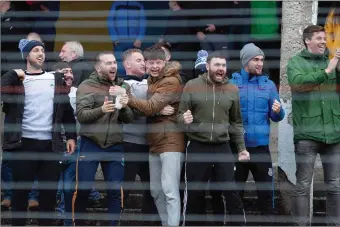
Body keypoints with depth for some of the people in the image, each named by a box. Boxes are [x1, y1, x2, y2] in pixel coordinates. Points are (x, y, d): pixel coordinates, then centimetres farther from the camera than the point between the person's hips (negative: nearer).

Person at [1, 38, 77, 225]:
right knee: (21, 190, 3)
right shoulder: (16, 79, 5)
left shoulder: (56, 79, 13)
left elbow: (67, 109, 13)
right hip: (24, 144, -2)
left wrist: (71, 136, 8)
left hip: (50, 144, 3)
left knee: (49, 190, 6)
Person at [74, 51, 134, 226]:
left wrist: (124, 107, -15)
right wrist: (101, 109, -30)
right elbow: (81, 115, -13)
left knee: (115, 190, 4)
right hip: (90, 144, -3)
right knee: (83, 189, 2)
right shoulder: (87, 86, -3)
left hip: (115, 146, 3)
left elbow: (129, 119, 7)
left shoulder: (122, 87, 9)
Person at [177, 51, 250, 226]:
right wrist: (184, 119, -20)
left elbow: (236, 122, 13)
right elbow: (180, 114, 3)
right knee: (194, 193, 5)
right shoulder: (192, 86, -1)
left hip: (223, 147, 1)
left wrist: (241, 148, 10)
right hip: (197, 147, -1)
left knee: (231, 192, 0)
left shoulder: (232, 90, 6)